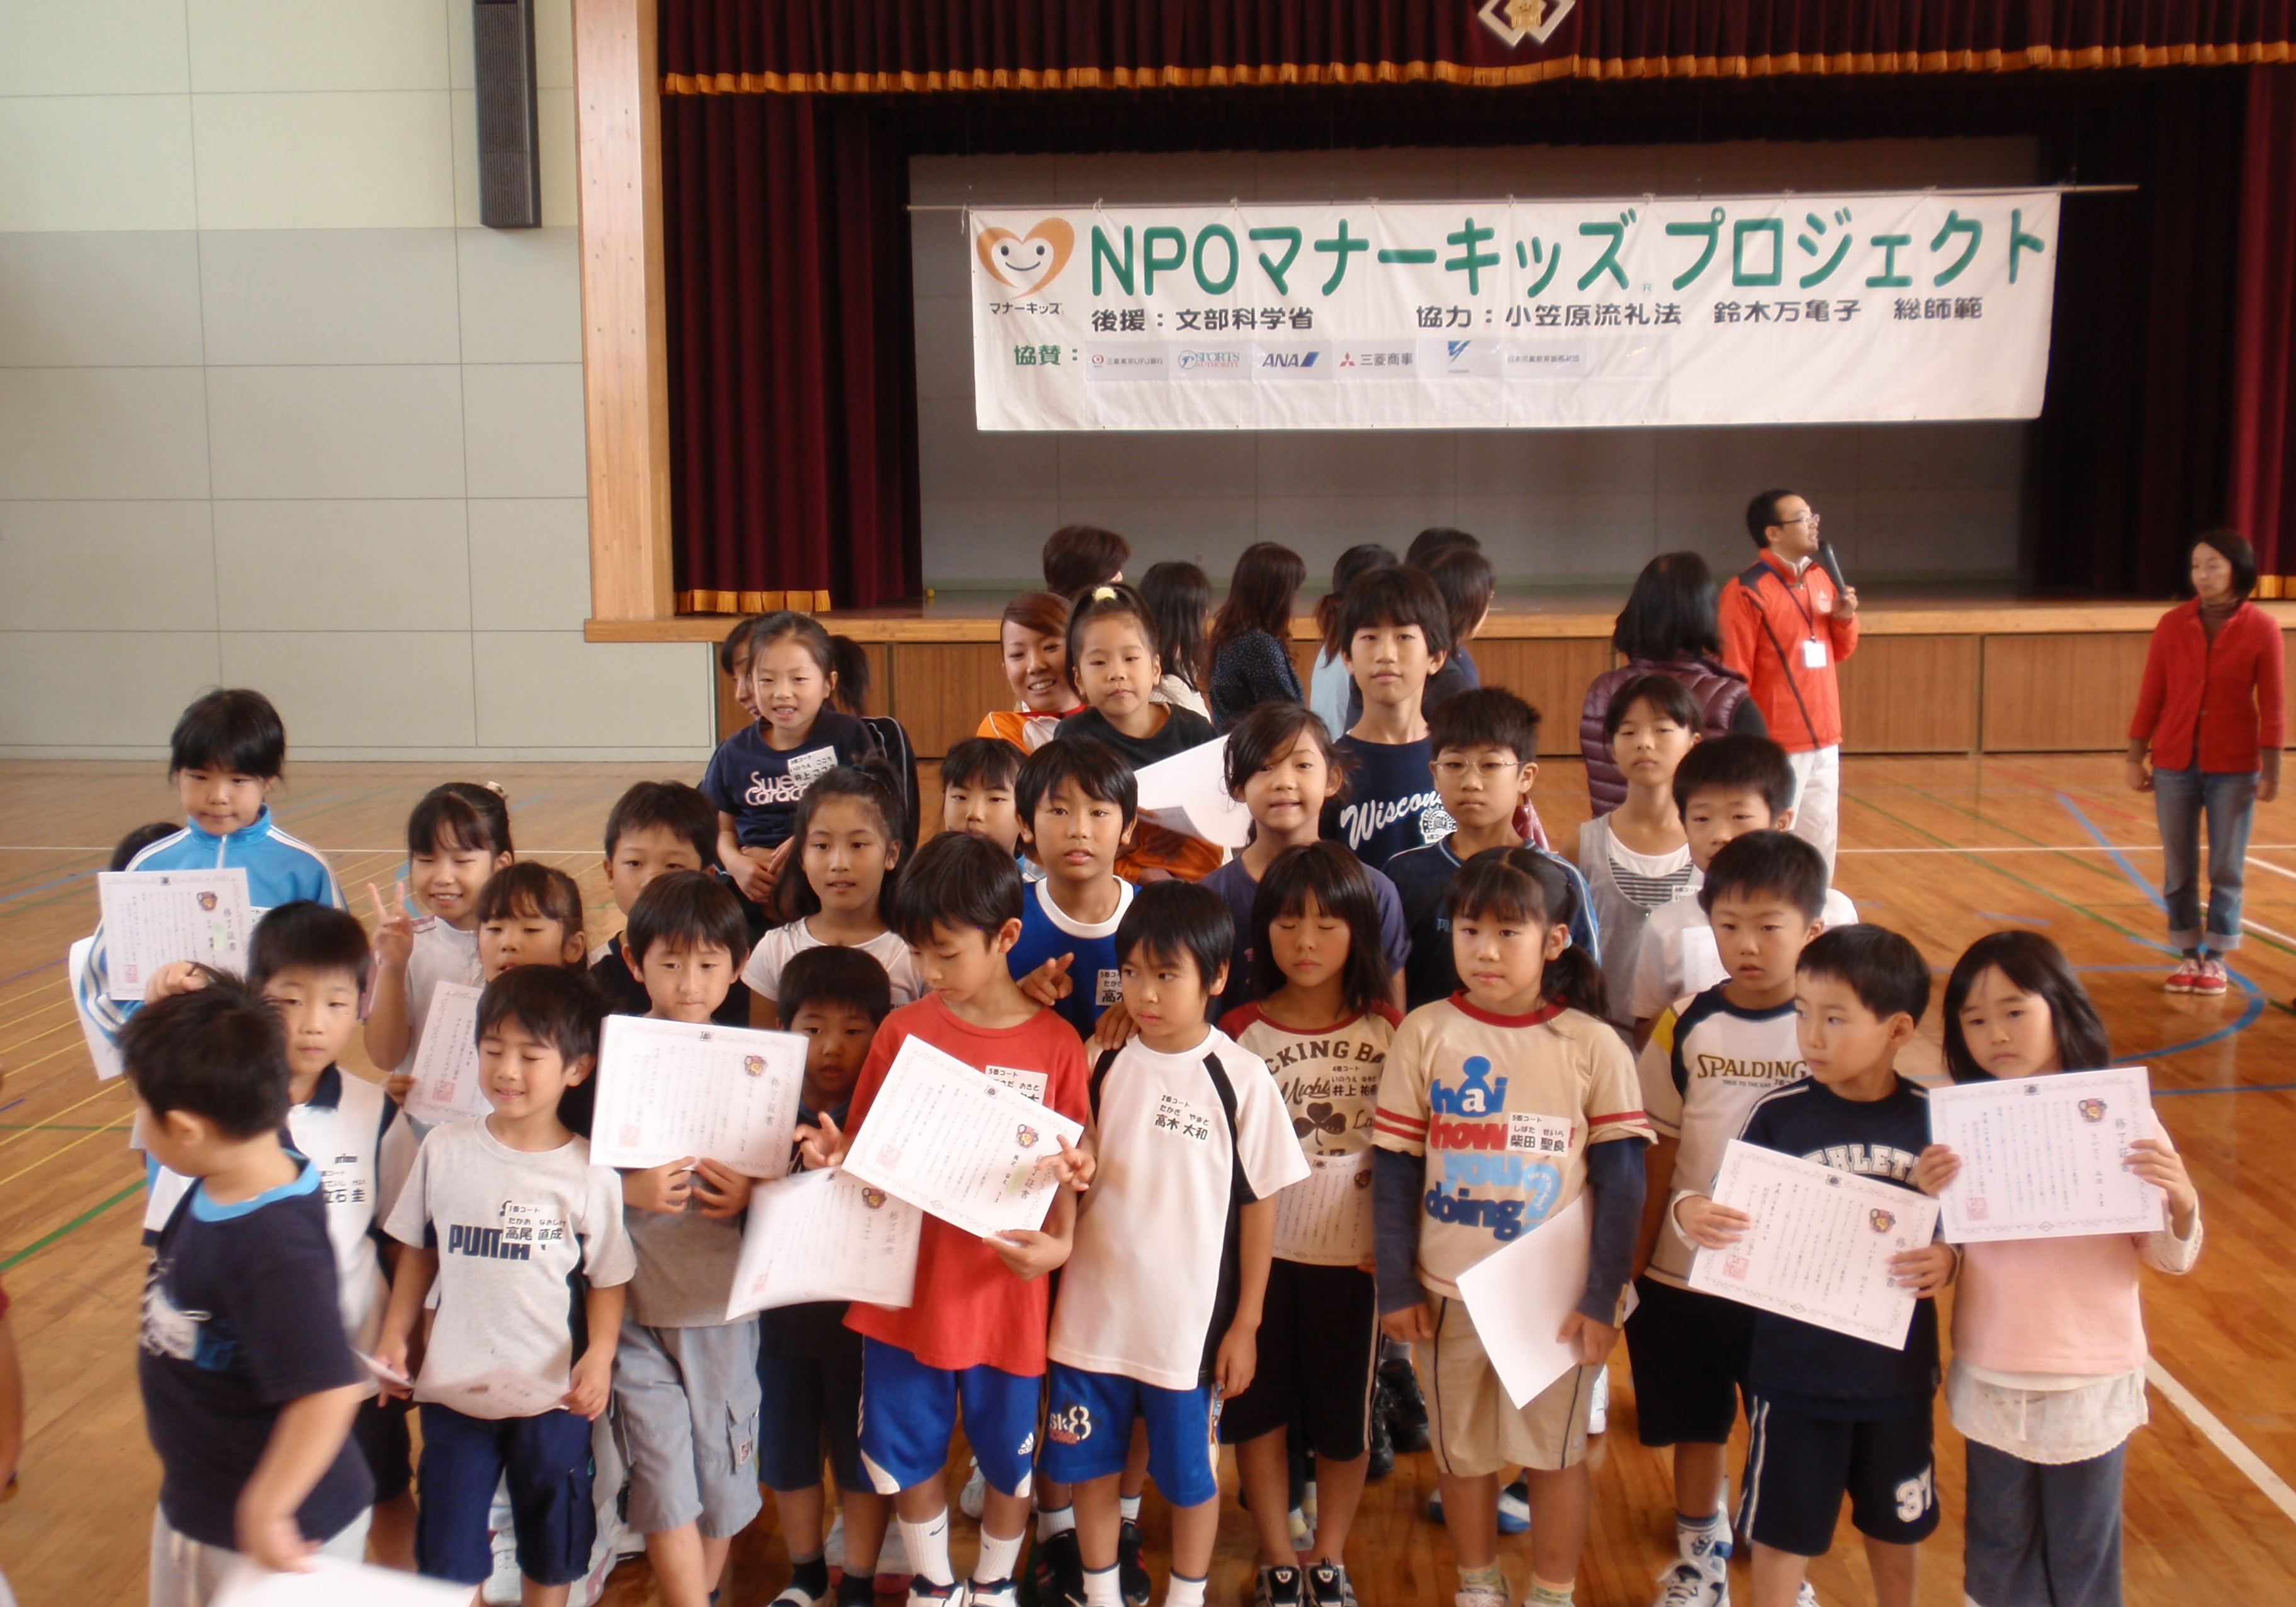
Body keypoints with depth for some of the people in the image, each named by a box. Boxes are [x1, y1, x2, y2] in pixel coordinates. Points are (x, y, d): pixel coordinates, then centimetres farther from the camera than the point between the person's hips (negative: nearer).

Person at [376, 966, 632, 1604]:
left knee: (550, 1551, 16)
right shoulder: (445, 1150, -5)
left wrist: (600, 1354, -19)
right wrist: (394, 1334, -1)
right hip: (455, 1385, 2)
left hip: (553, 1395, -1)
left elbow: (607, 1281, -5)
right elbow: (418, 1252, 7)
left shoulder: (590, 1173, -11)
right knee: (448, 1551, 14)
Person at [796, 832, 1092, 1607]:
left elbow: (1065, 1170, -1)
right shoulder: (902, 1030, -3)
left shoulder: (1055, 1041, -8)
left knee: (1009, 1458, 15)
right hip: (906, 1286, 2)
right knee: (910, 1454, 15)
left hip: (1005, 1293, -1)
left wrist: (1057, 1244, -18)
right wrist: (832, 1152, -18)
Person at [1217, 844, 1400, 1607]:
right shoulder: (1241, 1029, -4)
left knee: (1345, 1413, 12)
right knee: (1260, 1407, 10)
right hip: (1259, 1248, 0)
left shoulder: (1389, 1031, -4)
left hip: (1354, 1252, 0)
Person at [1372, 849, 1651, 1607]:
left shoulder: (1593, 1045, -7)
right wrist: (1396, 1287, -4)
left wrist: (1601, 1299, -6)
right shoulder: (1424, 1034, -6)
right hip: (1449, 1294, 1)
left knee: (1556, 1450, 13)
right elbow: (1395, 1170, -3)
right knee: (1463, 1451, 15)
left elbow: (1621, 1181, -4)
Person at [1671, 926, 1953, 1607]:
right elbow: (1735, 1218, -6)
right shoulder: (1778, 1114, -11)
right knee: (1782, 1532, 10)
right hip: (1795, 1369, -1)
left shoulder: (1934, 1119, -8)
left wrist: (1948, 1260, -21)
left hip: (1897, 1369, 2)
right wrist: (1689, 1210, -27)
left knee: (1897, 1526, 22)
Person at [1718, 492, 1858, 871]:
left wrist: (1845, 618, 0)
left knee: (1821, 841, 15)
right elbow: (1734, 675, -14)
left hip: (1825, 740, 8)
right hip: (1777, 746, -8)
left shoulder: (1820, 578, 11)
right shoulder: (1747, 592, -13)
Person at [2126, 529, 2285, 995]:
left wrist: (2271, 770, -6)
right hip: (2175, 764, 2)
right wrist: (2136, 759, 1)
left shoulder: (2261, 628, -5)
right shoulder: (2172, 625, -1)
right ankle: (2188, 955, 17)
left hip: (2234, 768, -2)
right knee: (2178, 868, 6)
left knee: (2227, 868, 5)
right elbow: (2151, 695, 3)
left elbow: (2271, 706, -4)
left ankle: (2216, 957, 17)